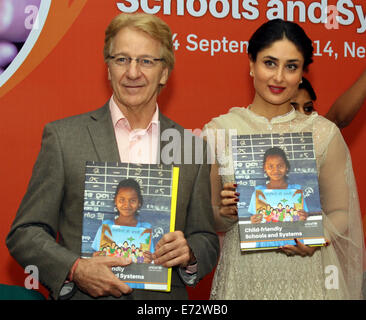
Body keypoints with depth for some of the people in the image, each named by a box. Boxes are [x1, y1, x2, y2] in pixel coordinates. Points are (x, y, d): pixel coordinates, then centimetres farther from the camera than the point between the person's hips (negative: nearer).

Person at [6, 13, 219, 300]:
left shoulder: (192, 147, 1)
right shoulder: (63, 136, -5)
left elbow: (208, 242, 7)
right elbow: (25, 234, -4)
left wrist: (189, 255, -13)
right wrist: (74, 269, -19)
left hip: (165, 296, 2)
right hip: (83, 294, -1)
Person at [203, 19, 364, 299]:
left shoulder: (324, 133, -2)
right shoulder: (219, 130, -1)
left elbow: (340, 211, 4)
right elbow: (208, 220, 6)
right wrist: (225, 213, -14)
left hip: (304, 276, 0)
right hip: (242, 274, 1)